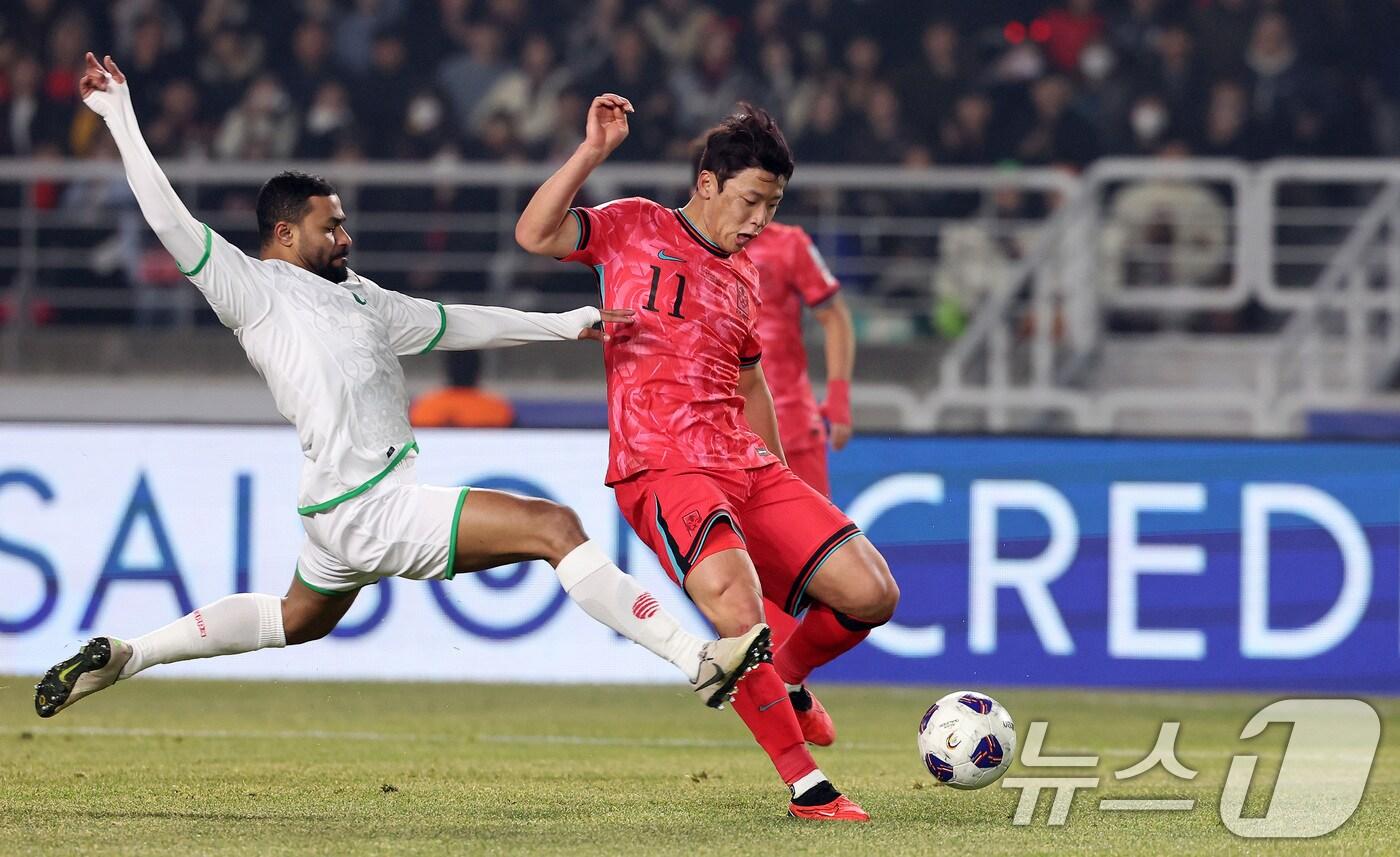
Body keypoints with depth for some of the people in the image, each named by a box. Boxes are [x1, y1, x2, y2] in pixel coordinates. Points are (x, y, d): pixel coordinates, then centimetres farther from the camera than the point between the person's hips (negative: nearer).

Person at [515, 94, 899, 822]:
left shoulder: (743, 274, 20)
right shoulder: (635, 230, 3)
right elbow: (534, 235, -12)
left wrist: (780, 485, 33)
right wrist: (593, 153, -18)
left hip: (747, 467, 7)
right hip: (663, 472, -7)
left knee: (871, 594, -4)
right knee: (739, 611, -31)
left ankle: (785, 680, 26)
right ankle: (807, 788, -23)